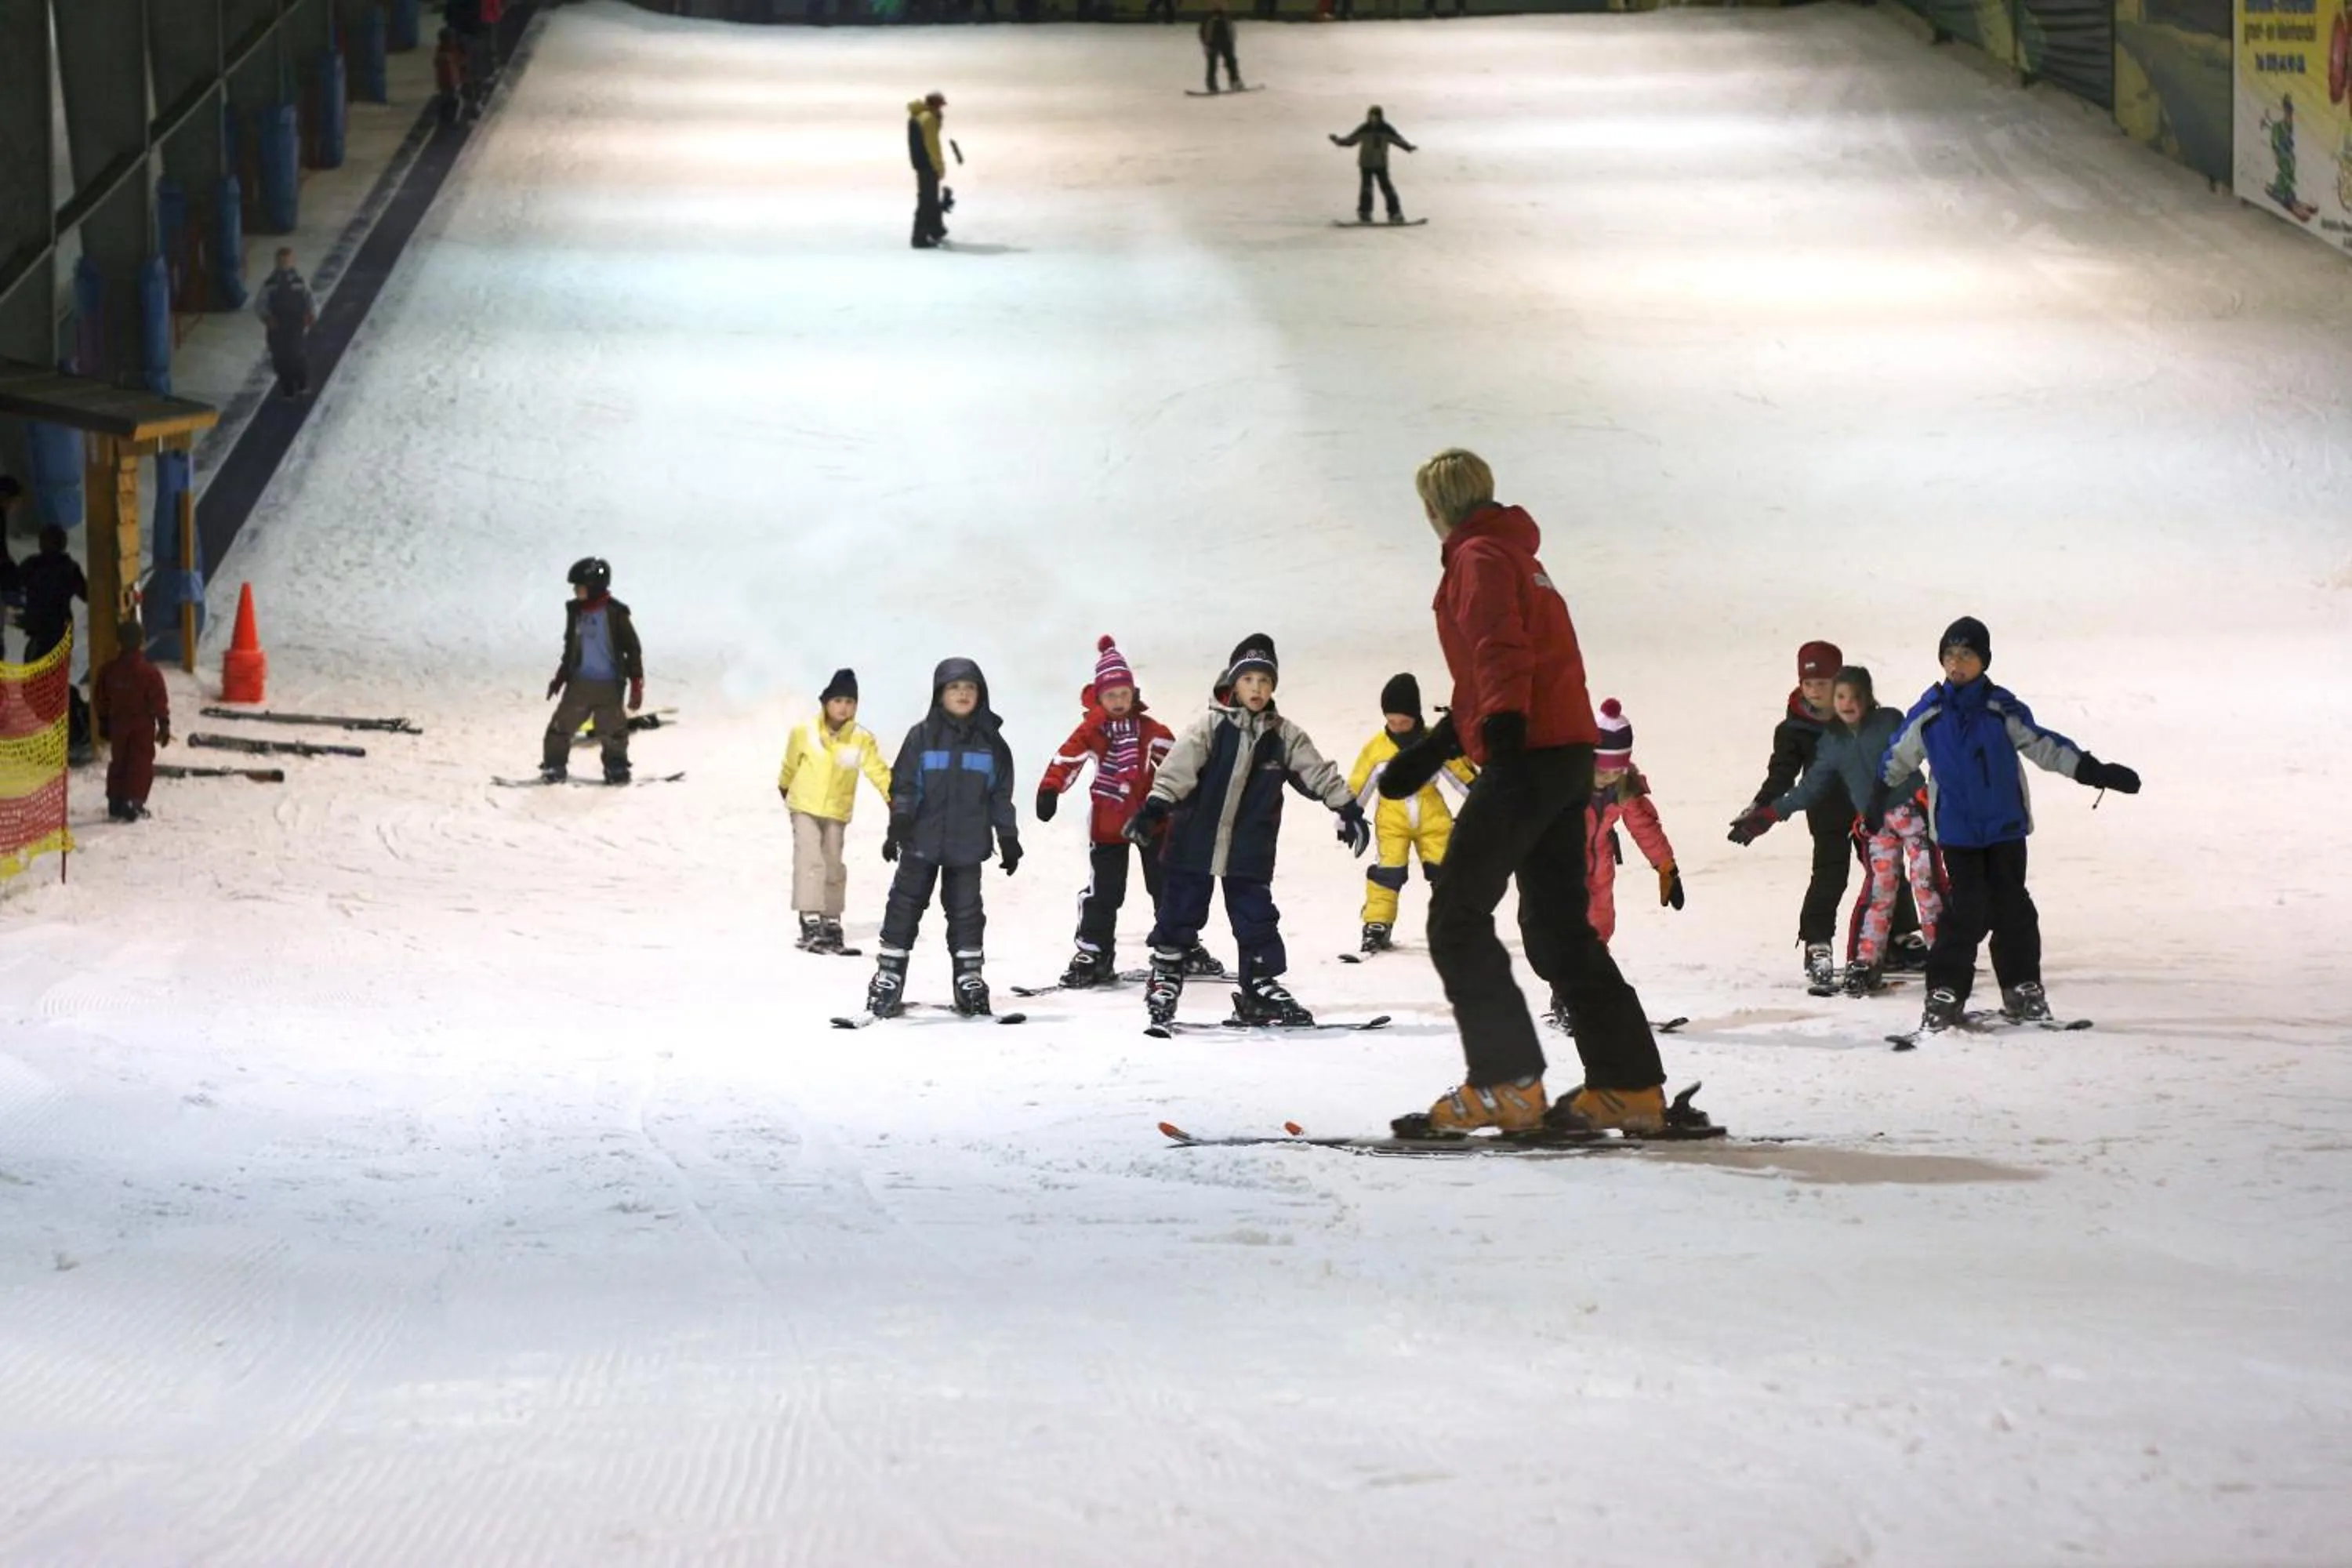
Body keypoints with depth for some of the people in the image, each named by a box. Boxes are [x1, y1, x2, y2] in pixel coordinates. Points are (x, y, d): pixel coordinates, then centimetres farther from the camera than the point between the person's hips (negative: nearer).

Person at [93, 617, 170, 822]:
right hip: (143, 726, -4)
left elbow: (100, 700, 8)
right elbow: (160, 702, -12)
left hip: (118, 725, 4)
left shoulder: (108, 671, 0)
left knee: (118, 763, 14)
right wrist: (164, 725, -3)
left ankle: (115, 803, 16)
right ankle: (134, 802, -9)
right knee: (141, 764, 0)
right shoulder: (150, 673, -14)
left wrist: (103, 723, 19)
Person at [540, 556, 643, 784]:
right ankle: (554, 767, 10)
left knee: (612, 731, 2)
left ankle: (617, 767, 21)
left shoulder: (615, 613, -11)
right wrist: (560, 678, 19)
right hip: (580, 682, 4)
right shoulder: (576, 611, 5)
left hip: (609, 686, -4)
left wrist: (636, 686, -9)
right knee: (561, 725, -1)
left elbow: (633, 650, -7)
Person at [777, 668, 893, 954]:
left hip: (837, 813, 2)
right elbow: (791, 764, 5)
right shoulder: (804, 733, -12)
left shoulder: (862, 739, -12)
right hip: (804, 807, -2)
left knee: (833, 867, 10)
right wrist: (784, 787, 21)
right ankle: (810, 923, -20)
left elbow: (879, 772, -16)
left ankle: (831, 923, 23)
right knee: (809, 860, -15)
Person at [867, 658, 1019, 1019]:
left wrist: (1009, 840, 7)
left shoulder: (990, 741, 5)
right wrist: (898, 827, -11)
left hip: (967, 846, 1)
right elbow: (904, 785, -2)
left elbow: (1001, 795, 9)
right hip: (922, 843, -1)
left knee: (966, 911, 6)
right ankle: (888, 981, 5)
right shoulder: (923, 736, -1)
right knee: (905, 907, 0)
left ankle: (970, 980, 14)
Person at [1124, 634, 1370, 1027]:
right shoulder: (1209, 727, -8)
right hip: (1196, 841, -2)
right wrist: (1155, 807, -29)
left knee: (1257, 917, 4)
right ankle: (1166, 973, 21)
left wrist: (1348, 810, 2)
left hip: (1250, 850, 2)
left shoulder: (1284, 736, 3)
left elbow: (1318, 773, 7)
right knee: (1180, 911, 6)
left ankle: (1261, 985, 12)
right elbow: (1178, 768, -17)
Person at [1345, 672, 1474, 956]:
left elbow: (1461, 772, 4)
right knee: (1388, 872, -8)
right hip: (1392, 823, -1)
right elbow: (1357, 786, 4)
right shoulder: (1376, 748, -6)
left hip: (1432, 820, 1)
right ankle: (1376, 927, -2)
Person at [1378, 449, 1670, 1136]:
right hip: (1568, 755, 10)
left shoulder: (1479, 558, -6)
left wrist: (1504, 738, -34)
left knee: (1457, 920, -6)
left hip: (1526, 760, -10)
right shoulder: (1516, 554, 25)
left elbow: (1502, 655, -22)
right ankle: (1627, 1088, 9)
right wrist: (1429, 752, 34)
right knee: (1558, 928, 13)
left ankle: (1505, 1086, -12)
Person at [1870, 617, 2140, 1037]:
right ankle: (1945, 994, -2)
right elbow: (1898, 759, 13)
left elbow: (2044, 746, -1)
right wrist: (1878, 803, 25)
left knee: (2012, 908, 5)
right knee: (1965, 911, -9)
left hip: (2006, 826, 1)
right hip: (1957, 831, -1)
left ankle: (2022, 990, 17)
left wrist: (2097, 773, -6)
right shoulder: (1929, 713, -2)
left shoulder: (2002, 710, -4)